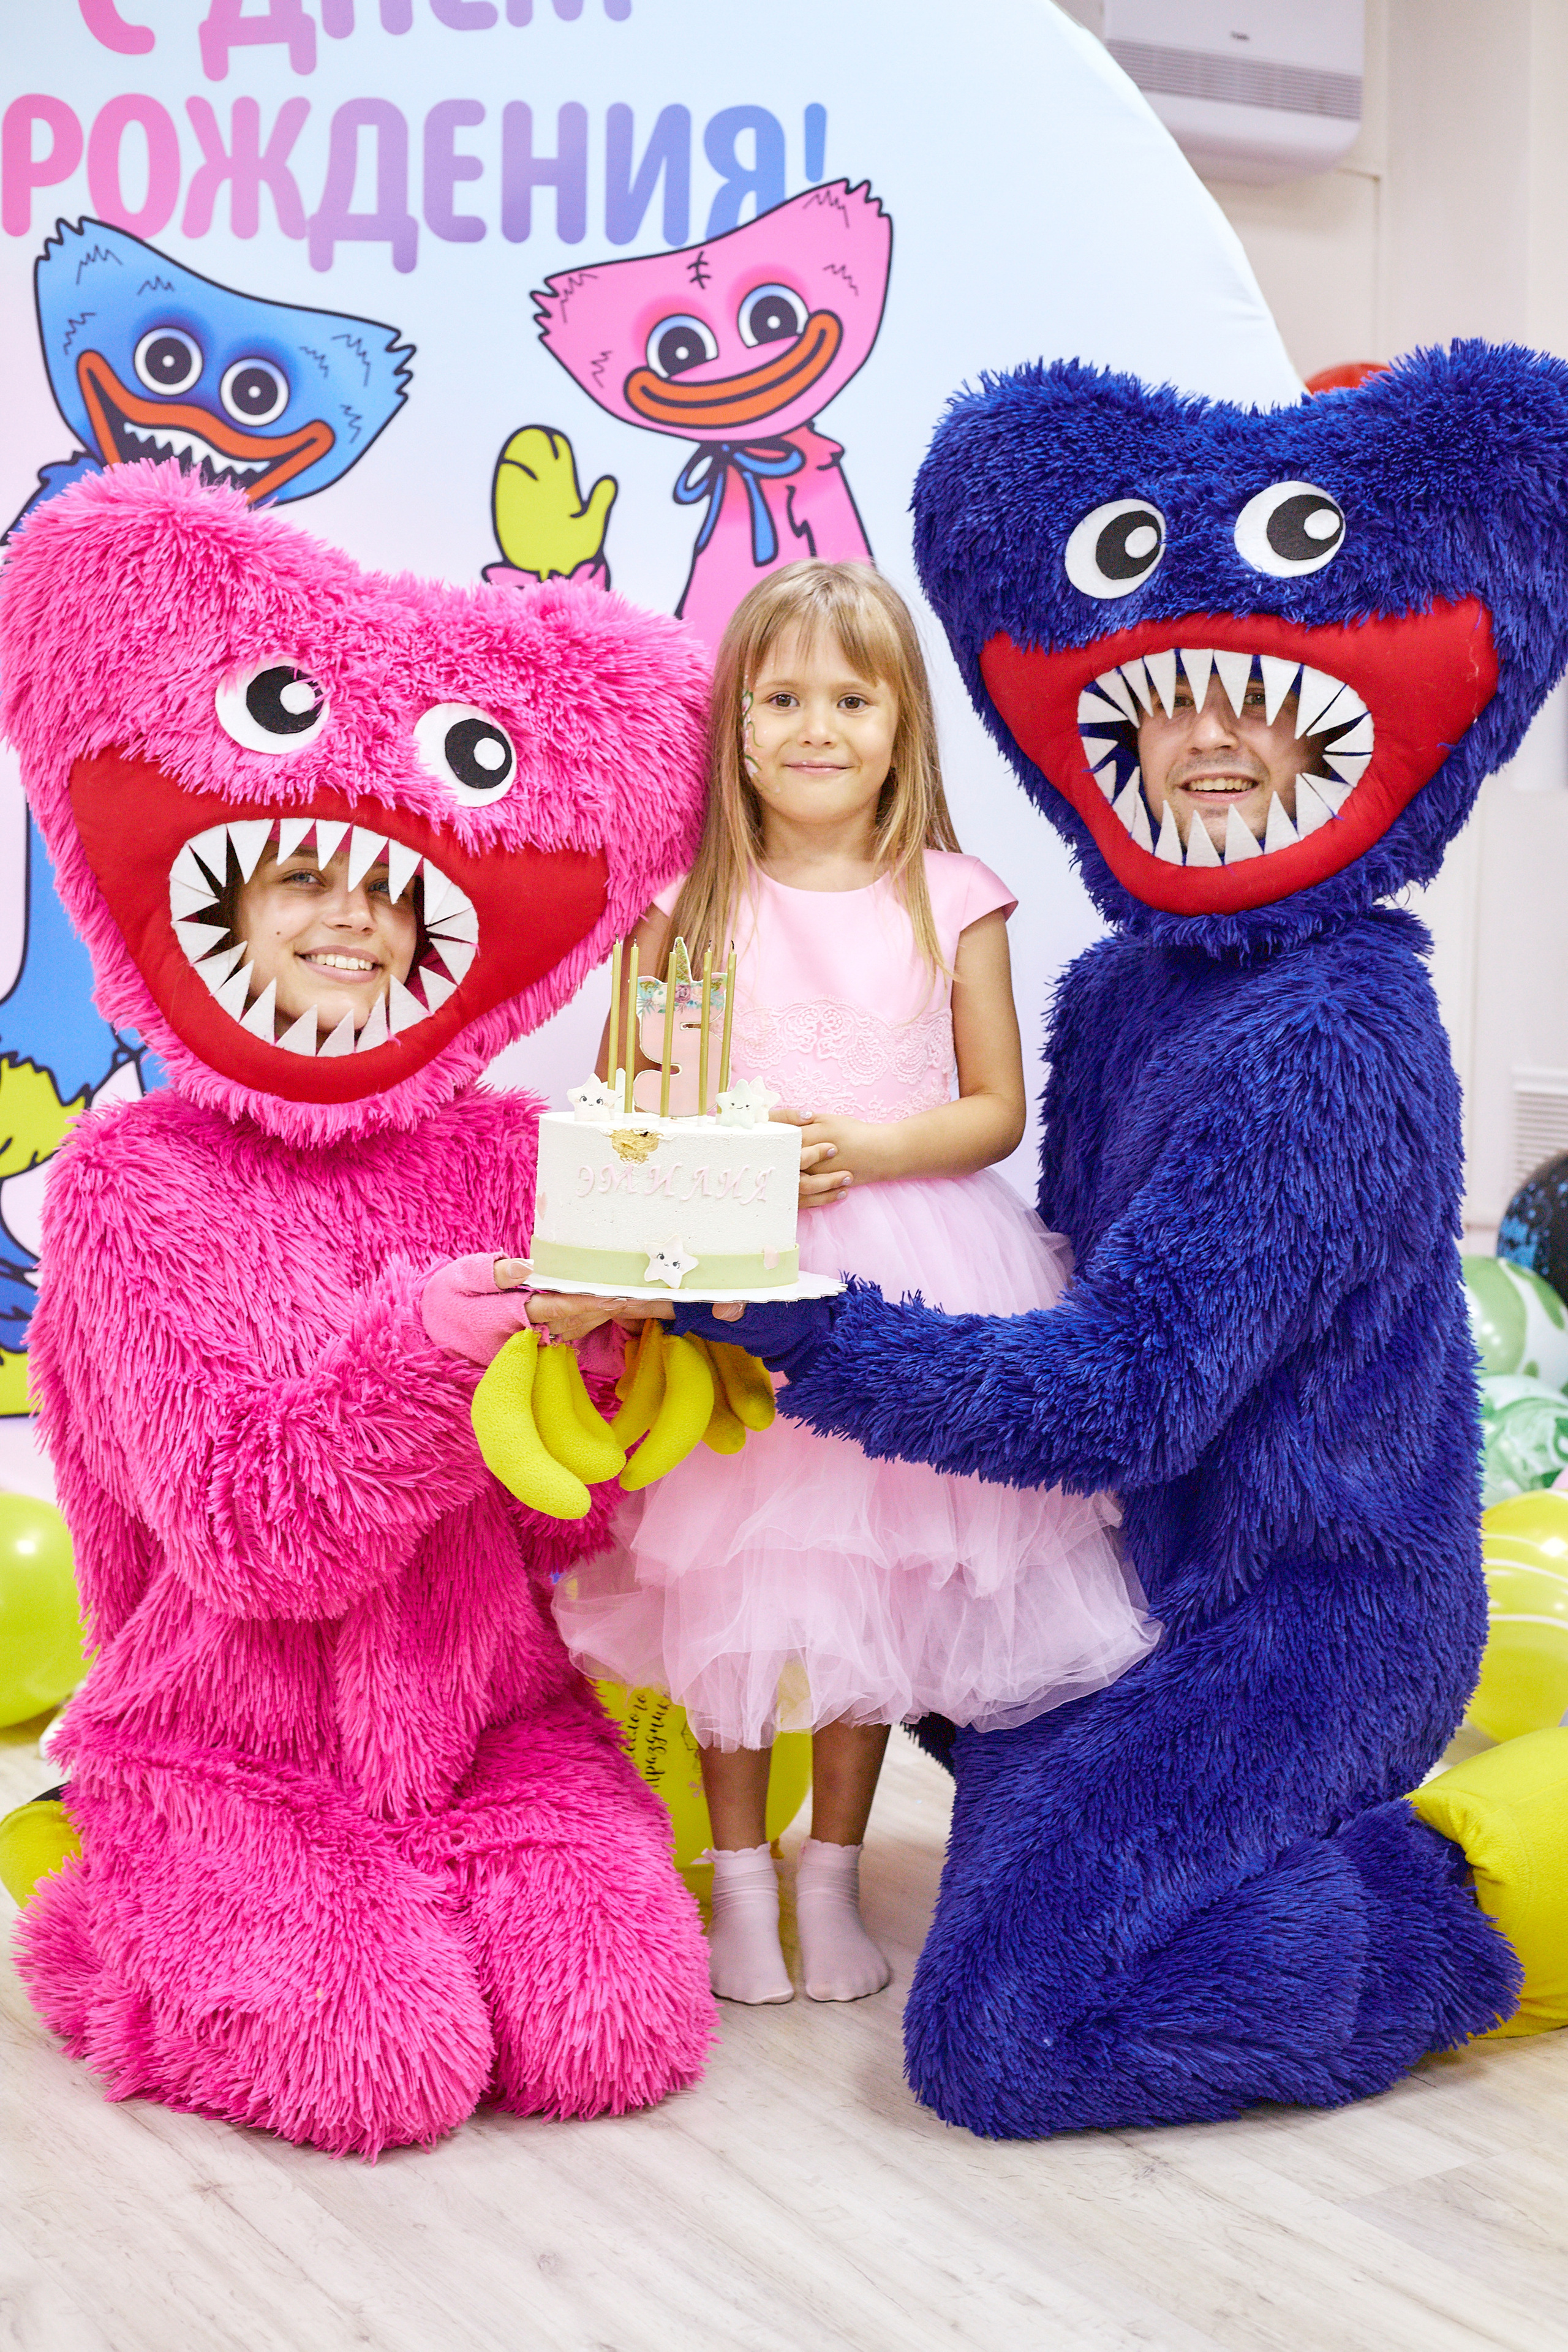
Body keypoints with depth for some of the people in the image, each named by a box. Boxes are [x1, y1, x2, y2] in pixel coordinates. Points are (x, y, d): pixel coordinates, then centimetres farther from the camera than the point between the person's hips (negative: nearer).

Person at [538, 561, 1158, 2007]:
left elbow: (996, 1109, 1)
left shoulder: (949, 902, 1)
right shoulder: (688, 899, 1)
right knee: (731, 1574, 5)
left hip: (902, 1281, 0)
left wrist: (858, 1149, -14)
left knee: (872, 1581, 8)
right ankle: (739, 1874, 24)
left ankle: (834, 1873, 26)